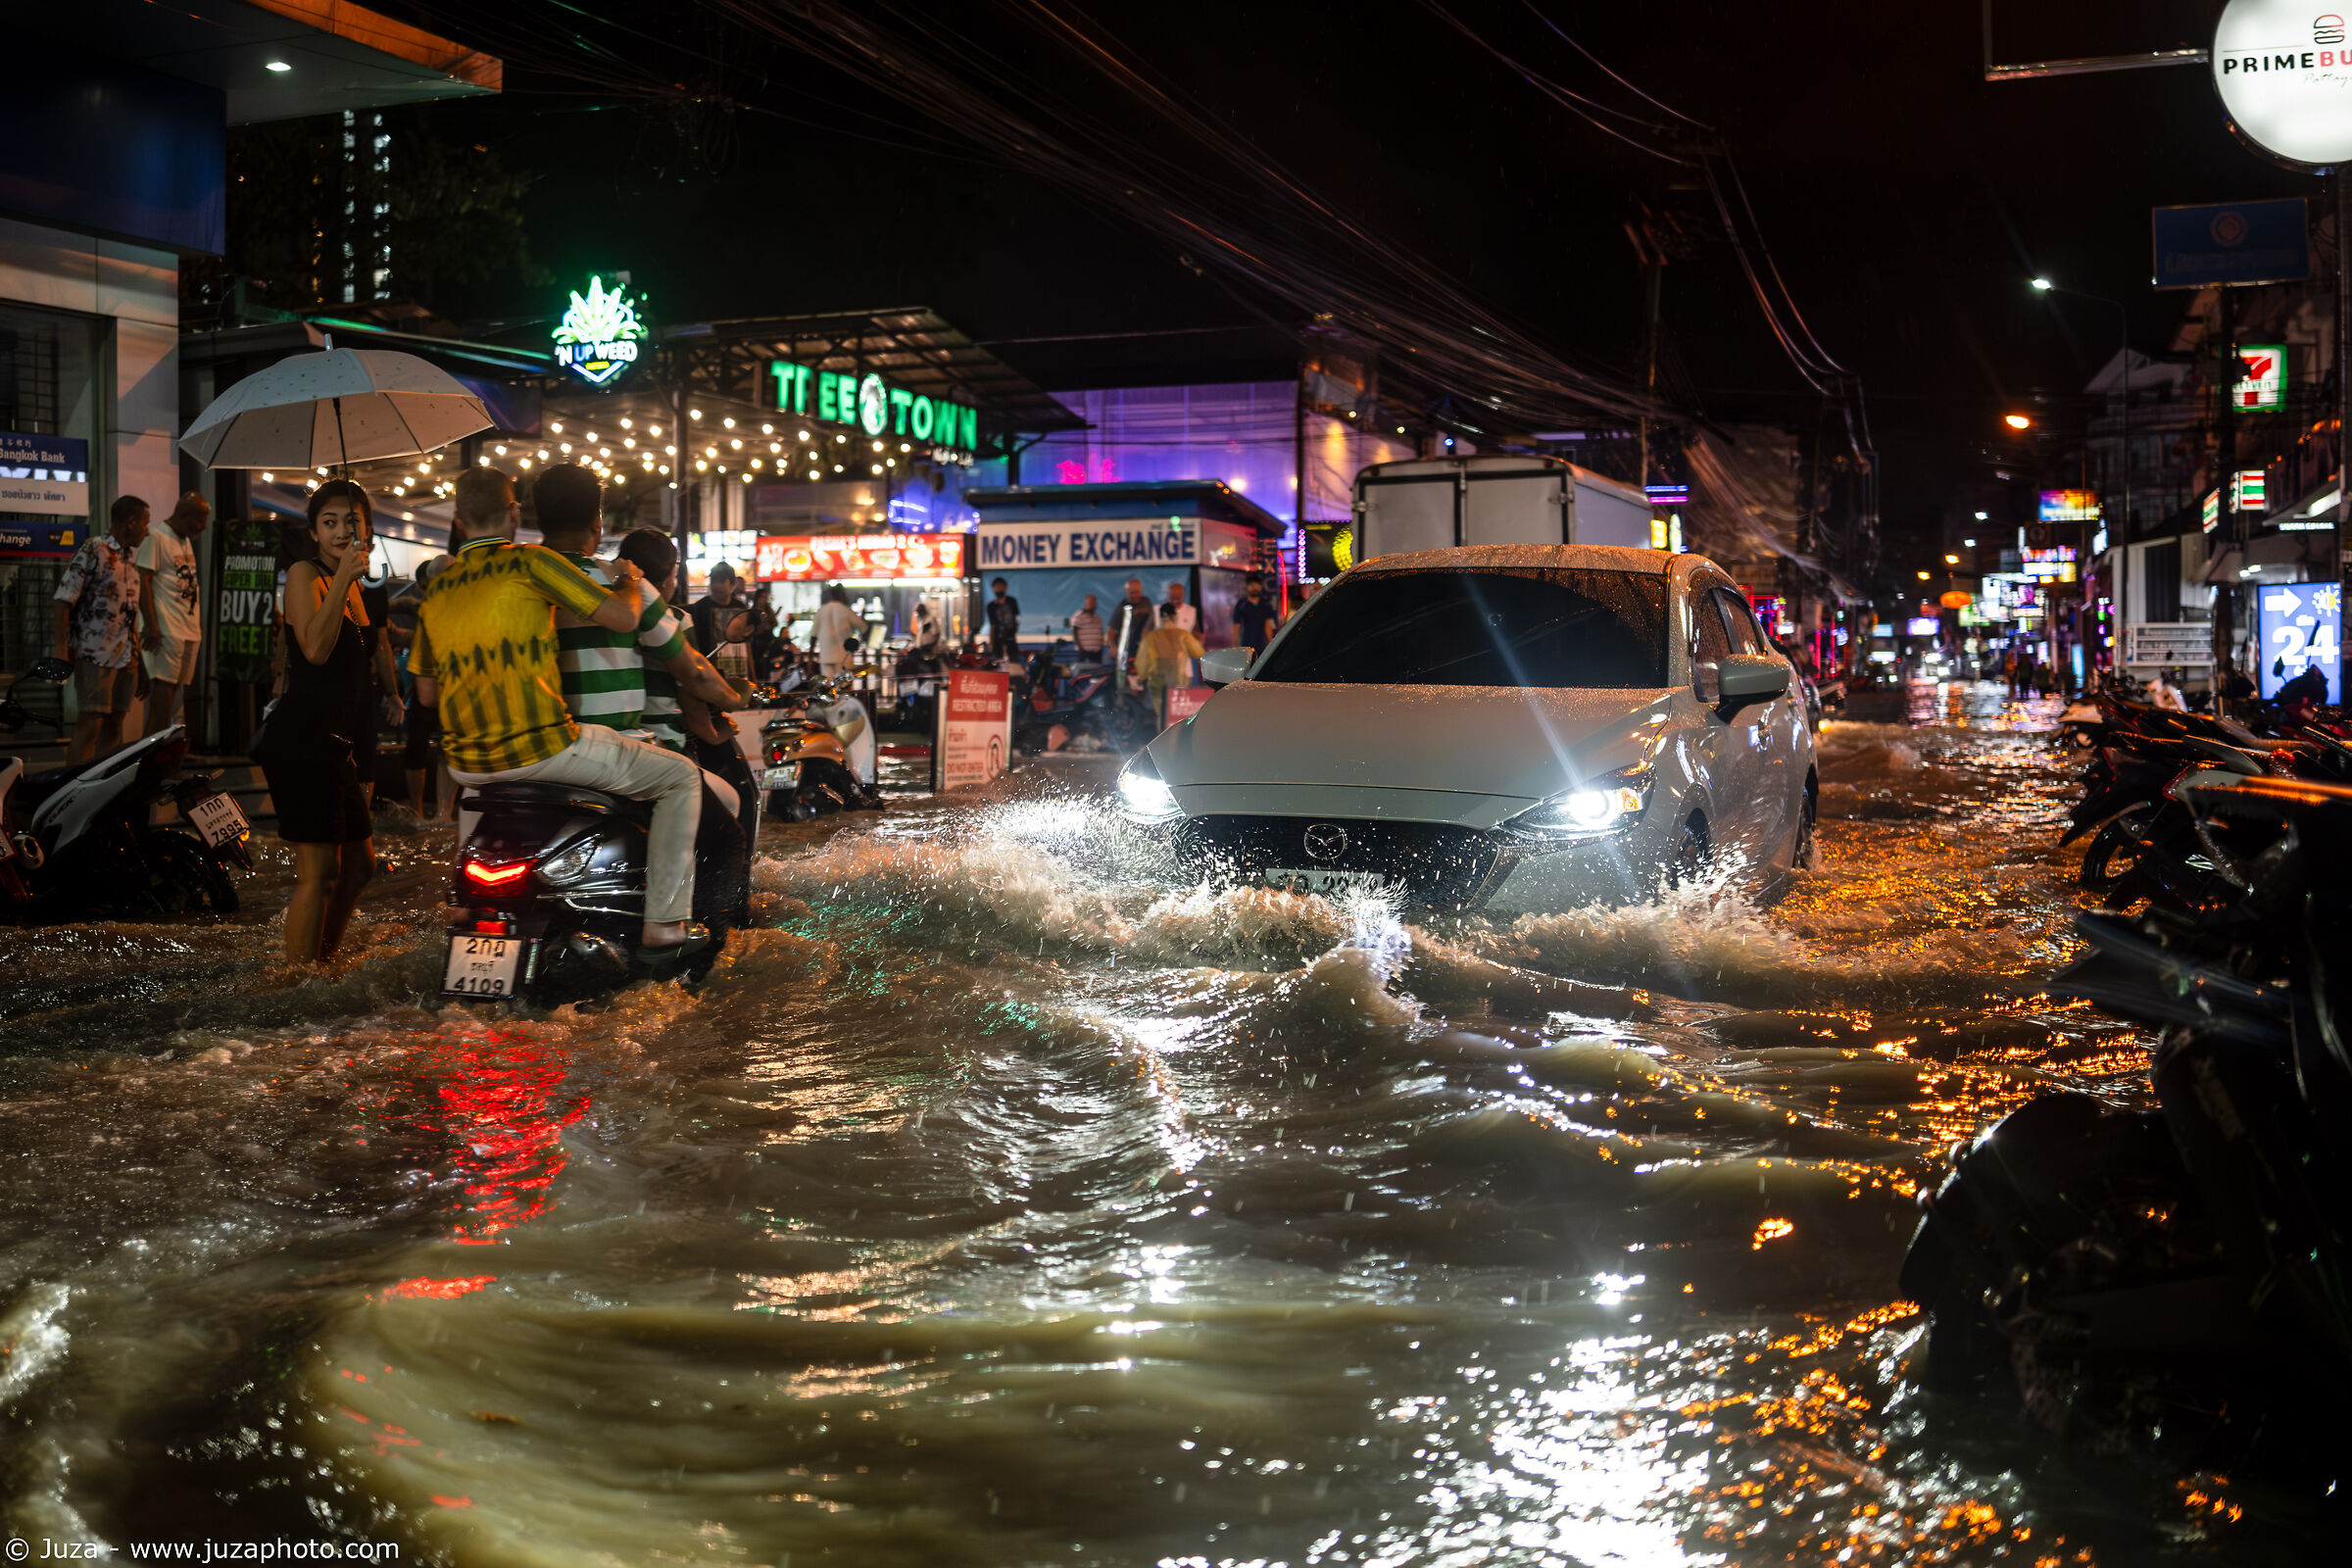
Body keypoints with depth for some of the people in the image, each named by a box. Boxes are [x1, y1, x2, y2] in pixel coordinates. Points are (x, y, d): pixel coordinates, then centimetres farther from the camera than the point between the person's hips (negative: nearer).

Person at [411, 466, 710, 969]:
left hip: (469, 763, 7)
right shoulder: (530, 561, -6)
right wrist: (629, 580, 12)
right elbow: (623, 617, -10)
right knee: (680, 779, 7)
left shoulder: (434, 591, 12)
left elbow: (426, 691, 19)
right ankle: (663, 928, -2)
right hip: (541, 749, -7)